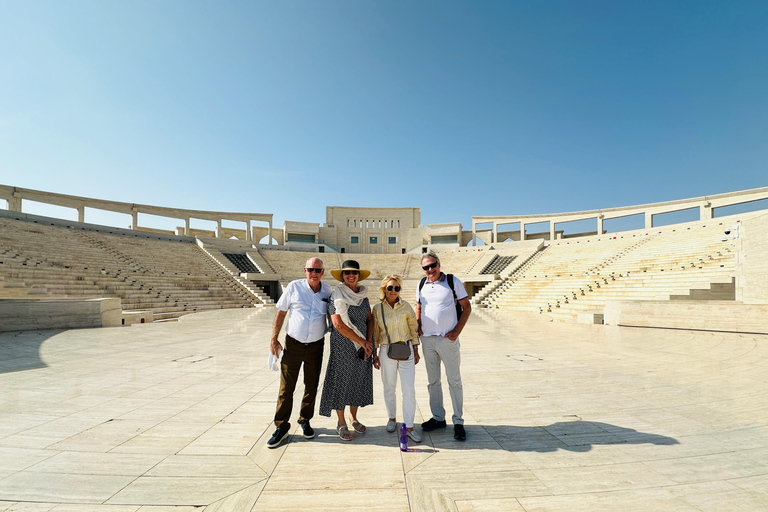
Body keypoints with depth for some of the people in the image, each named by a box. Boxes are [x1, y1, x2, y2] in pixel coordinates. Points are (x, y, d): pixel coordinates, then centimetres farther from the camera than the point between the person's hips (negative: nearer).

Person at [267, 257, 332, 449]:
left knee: (312, 386, 12)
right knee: (286, 387, 3)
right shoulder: (294, 287, -6)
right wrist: (274, 339, -3)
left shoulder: (328, 291, 0)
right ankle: (282, 427, 19)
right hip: (293, 344, -2)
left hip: (316, 346, 2)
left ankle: (305, 421, 32)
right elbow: (280, 313, 0)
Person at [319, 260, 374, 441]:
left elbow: (370, 319, 9)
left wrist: (369, 341, -5)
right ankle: (341, 423, 23)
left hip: (362, 346, 5)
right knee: (341, 381, 5)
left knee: (359, 381, 14)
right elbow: (338, 324, -17)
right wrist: (361, 341, -14)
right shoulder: (337, 296, -10)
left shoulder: (363, 295, 7)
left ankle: (353, 418, 33)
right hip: (342, 346, -5)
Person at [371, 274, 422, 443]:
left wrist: (416, 351, 6)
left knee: (409, 389, -3)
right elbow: (375, 333, 6)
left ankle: (409, 426, 8)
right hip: (386, 351, 0)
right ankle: (392, 418, 34)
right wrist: (374, 354, 5)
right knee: (389, 388, 12)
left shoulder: (406, 307, 1)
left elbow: (414, 329, 7)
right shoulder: (377, 308, 0)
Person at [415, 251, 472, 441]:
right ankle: (438, 418, 29)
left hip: (447, 339, -4)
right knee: (432, 381, 14)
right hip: (427, 340, 4)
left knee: (454, 381, 5)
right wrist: (418, 326, 3)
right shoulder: (421, 284, 7)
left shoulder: (453, 281, -4)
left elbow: (466, 307, -2)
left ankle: (458, 422, 17)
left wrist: (457, 331, -10)